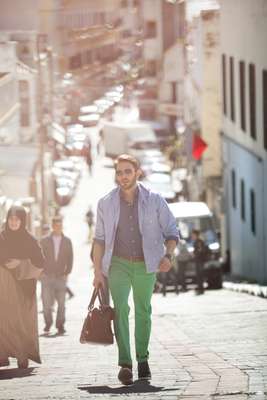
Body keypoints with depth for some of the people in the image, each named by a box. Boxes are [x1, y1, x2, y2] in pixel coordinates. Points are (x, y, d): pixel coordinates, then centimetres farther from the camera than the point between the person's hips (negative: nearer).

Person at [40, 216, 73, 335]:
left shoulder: (67, 241, 6)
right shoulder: (44, 241, 5)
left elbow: (70, 259, 9)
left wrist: (67, 273, 0)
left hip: (61, 277, 0)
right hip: (47, 276, 0)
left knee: (61, 302, -4)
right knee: (46, 302, -7)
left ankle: (60, 325, 6)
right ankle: (48, 323, 13)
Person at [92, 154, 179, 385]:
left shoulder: (154, 201, -5)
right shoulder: (106, 204, -1)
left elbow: (171, 233, 0)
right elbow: (100, 239, 5)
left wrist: (168, 256, -19)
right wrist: (98, 272, 0)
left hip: (146, 265, 1)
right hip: (118, 264, -1)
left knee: (143, 312, 13)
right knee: (120, 308, -18)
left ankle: (142, 358, 32)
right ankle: (125, 364, -26)